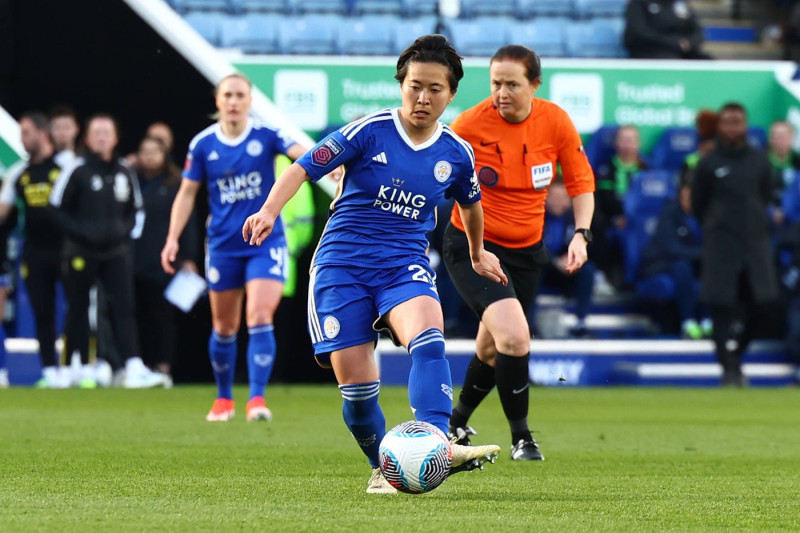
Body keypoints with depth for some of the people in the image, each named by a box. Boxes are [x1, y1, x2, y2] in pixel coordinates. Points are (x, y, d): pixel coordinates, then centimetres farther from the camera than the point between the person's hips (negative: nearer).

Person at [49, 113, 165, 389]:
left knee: (124, 307, -10)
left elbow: (135, 209, 21)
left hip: (116, 251, 3)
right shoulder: (77, 171, -6)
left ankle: (134, 368, -18)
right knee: (78, 310, 5)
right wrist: (81, 232, -13)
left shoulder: (124, 173, 9)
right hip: (81, 252, -3)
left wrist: (128, 230, 4)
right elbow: (57, 209, -4)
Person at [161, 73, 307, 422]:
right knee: (224, 327, 10)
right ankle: (224, 399, 27)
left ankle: (257, 398, -15)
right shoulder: (203, 145, -1)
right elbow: (187, 193, 6)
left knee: (260, 318, -16)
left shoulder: (266, 136, -5)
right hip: (223, 246, 2)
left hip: (266, 241, -2)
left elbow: (301, 153, -20)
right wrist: (173, 239, -1)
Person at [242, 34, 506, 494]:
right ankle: (384, 468, 18)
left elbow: (470, 202, 27)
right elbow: (304, 168, -7)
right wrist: (270, 210, -24)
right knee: (356, 383, -6)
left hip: (405, 264, 1)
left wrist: (478, 254, 42)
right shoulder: (370, 131, -6)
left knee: (428, 338, -31)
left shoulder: (456, 153, 5)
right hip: (343, 264, -1)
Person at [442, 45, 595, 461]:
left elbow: (581, 181, 3)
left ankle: (456, 423, 42)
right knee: (514, 336, -23)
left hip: (527, 250, 4)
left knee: (492, 349, 15)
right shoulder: (471, 124, -17)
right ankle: (520, 437, -6)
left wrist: (580, 234, -9)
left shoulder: (556, 122, -8)